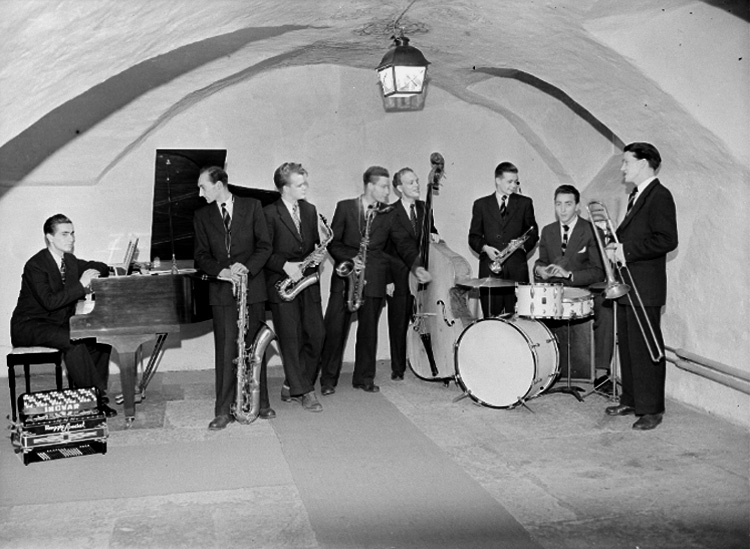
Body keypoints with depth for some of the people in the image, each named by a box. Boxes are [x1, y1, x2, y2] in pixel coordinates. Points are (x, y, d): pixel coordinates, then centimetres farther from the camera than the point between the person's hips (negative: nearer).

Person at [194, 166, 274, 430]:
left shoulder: (252, 206, 5)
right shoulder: (202, 216, 10)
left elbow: (265, 246, 0)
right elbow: (201, 257, 5)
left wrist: (246, 267, -16)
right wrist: (222, 271, -14)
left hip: (252, 287, -1)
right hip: (222, 291, 1)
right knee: (226, 351, -3)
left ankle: (260, 403, 18)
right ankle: (223, 411, 2)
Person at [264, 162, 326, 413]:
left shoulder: (310, 210, 12)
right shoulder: (270, 213, -7)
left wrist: (319, 254, -2)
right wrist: (285, 265, -20)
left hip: (308, 282, 6)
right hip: (281, 283, -6)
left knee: (316, 335, 2)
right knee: (291, 339, -4)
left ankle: (292, 386, 17)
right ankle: (304, 391, 4)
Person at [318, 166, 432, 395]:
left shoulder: (388, 214, 10)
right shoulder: (345, 207, 5)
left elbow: (404, 242, 2)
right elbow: (333, 241, 1)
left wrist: (416, 266, -14)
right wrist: (349, 258, -15)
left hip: (374, 279, 2)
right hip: (345, 275, -2)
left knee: (369, 329, 6)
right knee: (334, 328, -4)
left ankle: (364, 378, 18)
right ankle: (328, 379, 6)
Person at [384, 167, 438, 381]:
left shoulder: (424, 208, 8)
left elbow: (431, 233, 20)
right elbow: (383, 250, -5)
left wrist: (433, 236, -5)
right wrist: (387, 280, -9)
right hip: (399, 278, -3)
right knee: (398, 324, 5)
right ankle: (398, 369, 15)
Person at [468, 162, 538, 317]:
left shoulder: (524, 203, 13)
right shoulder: (481, 204, 12)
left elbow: (533, 233, 13)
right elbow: (473, 237, 12)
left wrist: (523, 244, -7)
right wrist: (485, 247, -8)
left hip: (517, 268, 0)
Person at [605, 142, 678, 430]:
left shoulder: (660, 196, -11)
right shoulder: (636, 196, 18)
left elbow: (667, 240, -21)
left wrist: (627, 252, -19)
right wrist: (617, 246, 5)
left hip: (645, 288, -9)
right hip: (627, 287, 9)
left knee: (645, 350, -3)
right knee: (627, 347, 15)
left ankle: (651, 409, 5)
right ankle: (630, 401, 25)